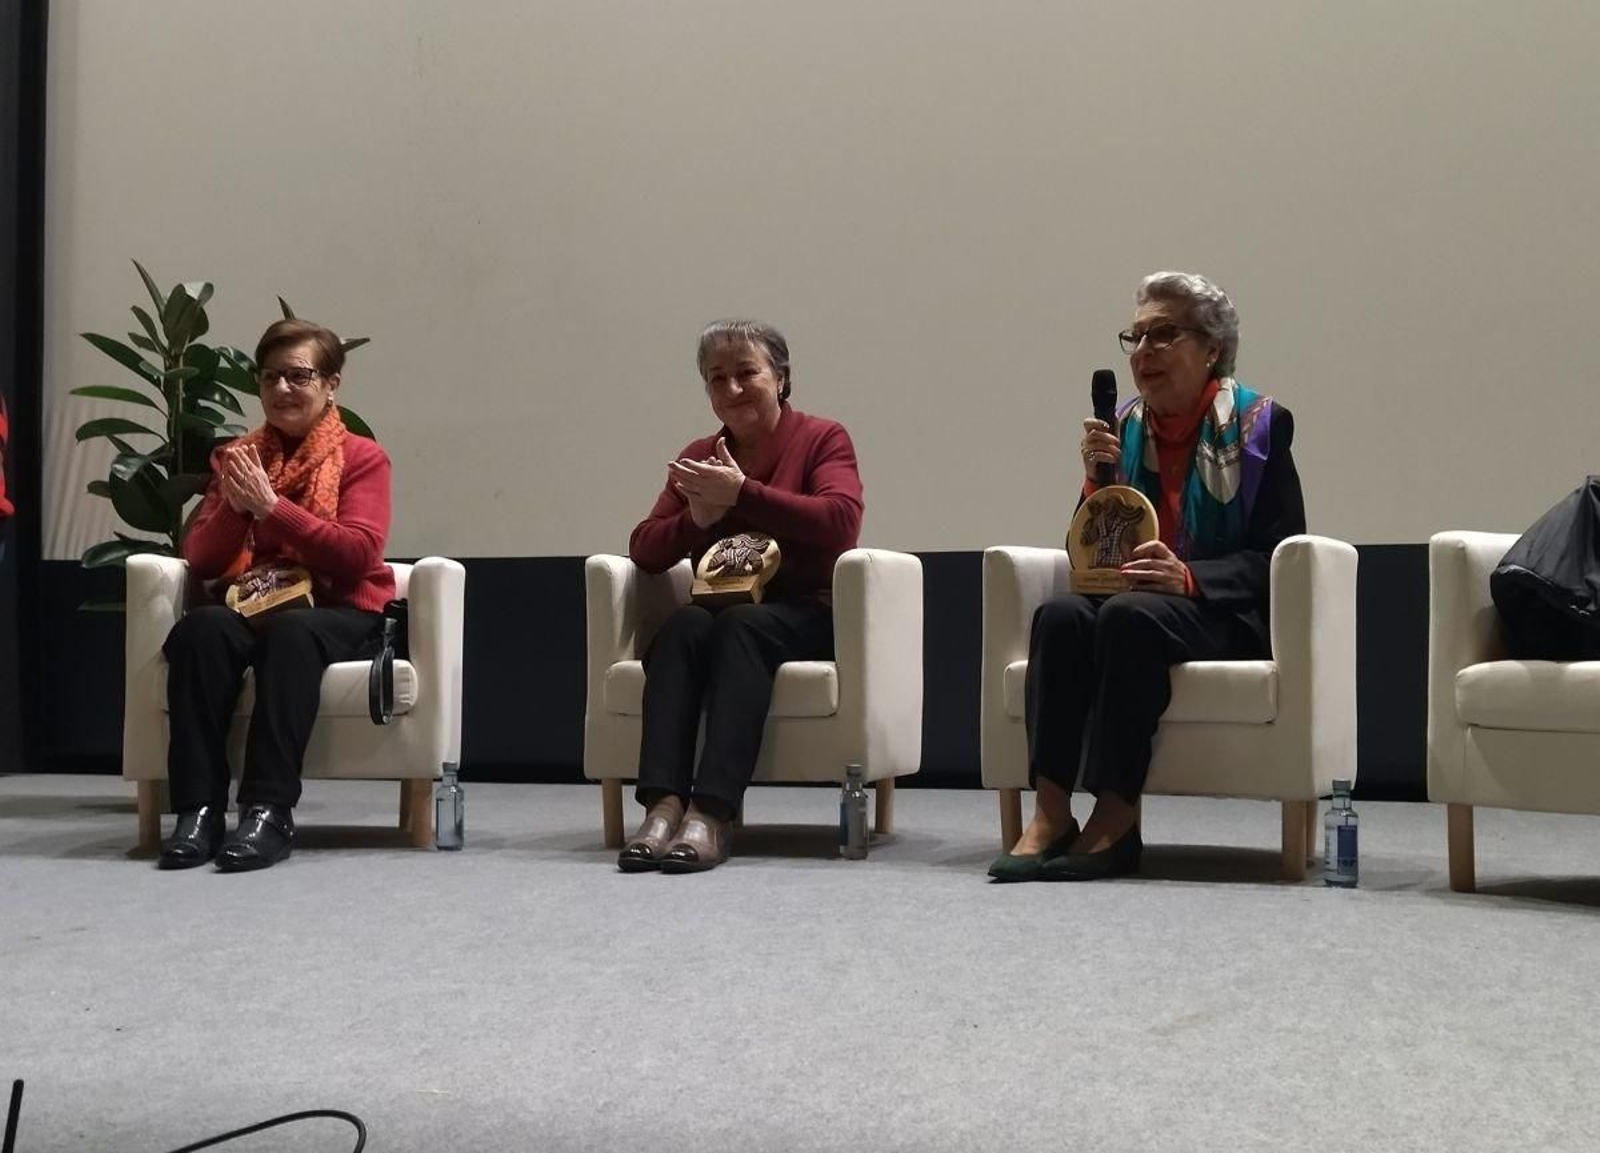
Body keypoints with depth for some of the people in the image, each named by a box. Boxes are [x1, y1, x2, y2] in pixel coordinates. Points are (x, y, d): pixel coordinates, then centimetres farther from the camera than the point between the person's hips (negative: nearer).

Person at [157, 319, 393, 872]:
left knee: (290, 630, -38)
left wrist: (271, 506, -19)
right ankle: (199, 808, -35)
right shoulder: (236, 457, 15)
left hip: (339, 613, -3)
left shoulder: (362, 457, 4)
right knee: (201, 626, -32)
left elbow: (358, 555, -11)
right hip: (251, 606, 3)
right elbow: (200, 561, 9)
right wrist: (234, 509, -12)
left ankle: (270, 811, -41)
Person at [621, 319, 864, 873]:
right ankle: (663, 805, -44)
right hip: (720, 613, 3)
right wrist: (696, 520, -13)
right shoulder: (698, 458, 16)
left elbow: (840, 522, -16)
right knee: (683, 625, -31)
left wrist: (742, 492, -17)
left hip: (804, 614, -3)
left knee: (740, 625, -35)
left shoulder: (823, 439, 4)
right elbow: (643, 550, 8)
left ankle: (711, 813, -45)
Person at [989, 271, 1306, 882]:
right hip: (1133, 601, 4)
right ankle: (1049, 814, -33)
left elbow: (1279, 555, -7)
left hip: (1225, 616, -4)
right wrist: (1097, 477, -6)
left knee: (1129, 615, -35)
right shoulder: (1123, 428, 14)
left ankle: (1115, 821, -32)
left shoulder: (1259, 424, 1)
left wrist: (1190, 577, -24)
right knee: (1060, 615, -29)